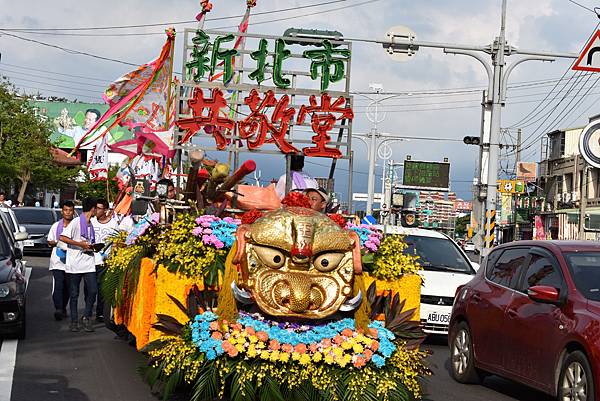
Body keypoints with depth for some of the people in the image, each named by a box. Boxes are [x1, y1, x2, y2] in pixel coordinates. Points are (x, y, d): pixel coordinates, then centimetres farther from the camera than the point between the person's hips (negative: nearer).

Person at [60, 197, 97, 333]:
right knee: (74, 294, 4)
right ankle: (74, 321, 12)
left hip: (89, 264, 6)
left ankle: (86, 317, 9)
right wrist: (80, 244, -16)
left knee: (93, 291, -7)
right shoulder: (76, 222, -8)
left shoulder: (91, 224, 16)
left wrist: (92, 247, 8)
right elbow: (62, 238, -16)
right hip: (74, 264, -5)